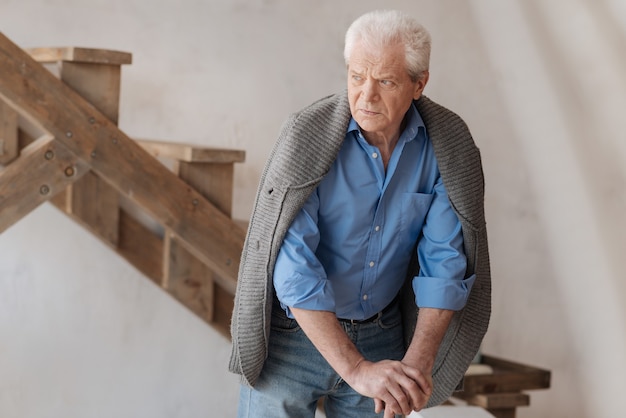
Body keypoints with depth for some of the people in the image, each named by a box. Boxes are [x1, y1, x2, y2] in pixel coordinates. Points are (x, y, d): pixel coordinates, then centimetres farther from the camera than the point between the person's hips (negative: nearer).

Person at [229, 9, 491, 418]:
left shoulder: (447, 143, -11)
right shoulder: (308, 137, -21)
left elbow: (445, 261, -10)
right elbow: (294, 271, -25)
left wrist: (417, 362, -21)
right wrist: (356, 369, -28)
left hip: (381, 338, 3)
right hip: (294, 334, -3)